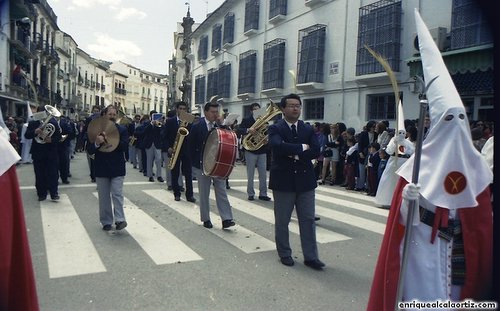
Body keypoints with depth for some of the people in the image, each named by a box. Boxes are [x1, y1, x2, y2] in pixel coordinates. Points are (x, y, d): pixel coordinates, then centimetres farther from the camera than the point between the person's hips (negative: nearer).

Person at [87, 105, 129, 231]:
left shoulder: (122, 130, 2)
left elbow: (125, 146, -12)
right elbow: (90, 150, -3)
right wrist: (97, 143, -25)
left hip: (117, 168, -1)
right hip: (101, 168, 1)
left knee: (117, 194, -6)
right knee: (104, 197, 8)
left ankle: (120, 220, -3)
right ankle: (106, 222, 18)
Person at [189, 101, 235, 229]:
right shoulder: (197, 126, -6)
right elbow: (191, 145, -1)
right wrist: (196, 160, -5)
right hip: (202, 165, -2)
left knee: (221, 191, 0)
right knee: (204, 193, 8)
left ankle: (226, 219, 0)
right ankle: (206, 219, 20)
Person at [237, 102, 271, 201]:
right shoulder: (246, 120, 2)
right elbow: (239, 130, -12)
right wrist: (248, 130, -30)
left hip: (262, 151, 3)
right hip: (251, 151, -3)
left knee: (263, 174, 4)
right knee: (250, 174, 5)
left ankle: (263, 194, 14)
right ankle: (250, 194, 15)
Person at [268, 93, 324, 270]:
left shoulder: (308, 129, 8)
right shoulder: (275, 128, -3)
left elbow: (316, 151, -6)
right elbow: (277, 146, -23)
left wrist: (295, 154, -15)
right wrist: (302, 147, -16)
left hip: (305, 180, 3)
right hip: (283, 180, -3)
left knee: (308, 220, 6)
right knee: (282, 221, 9)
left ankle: (310, 257, 16)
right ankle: (284, 254, 25)